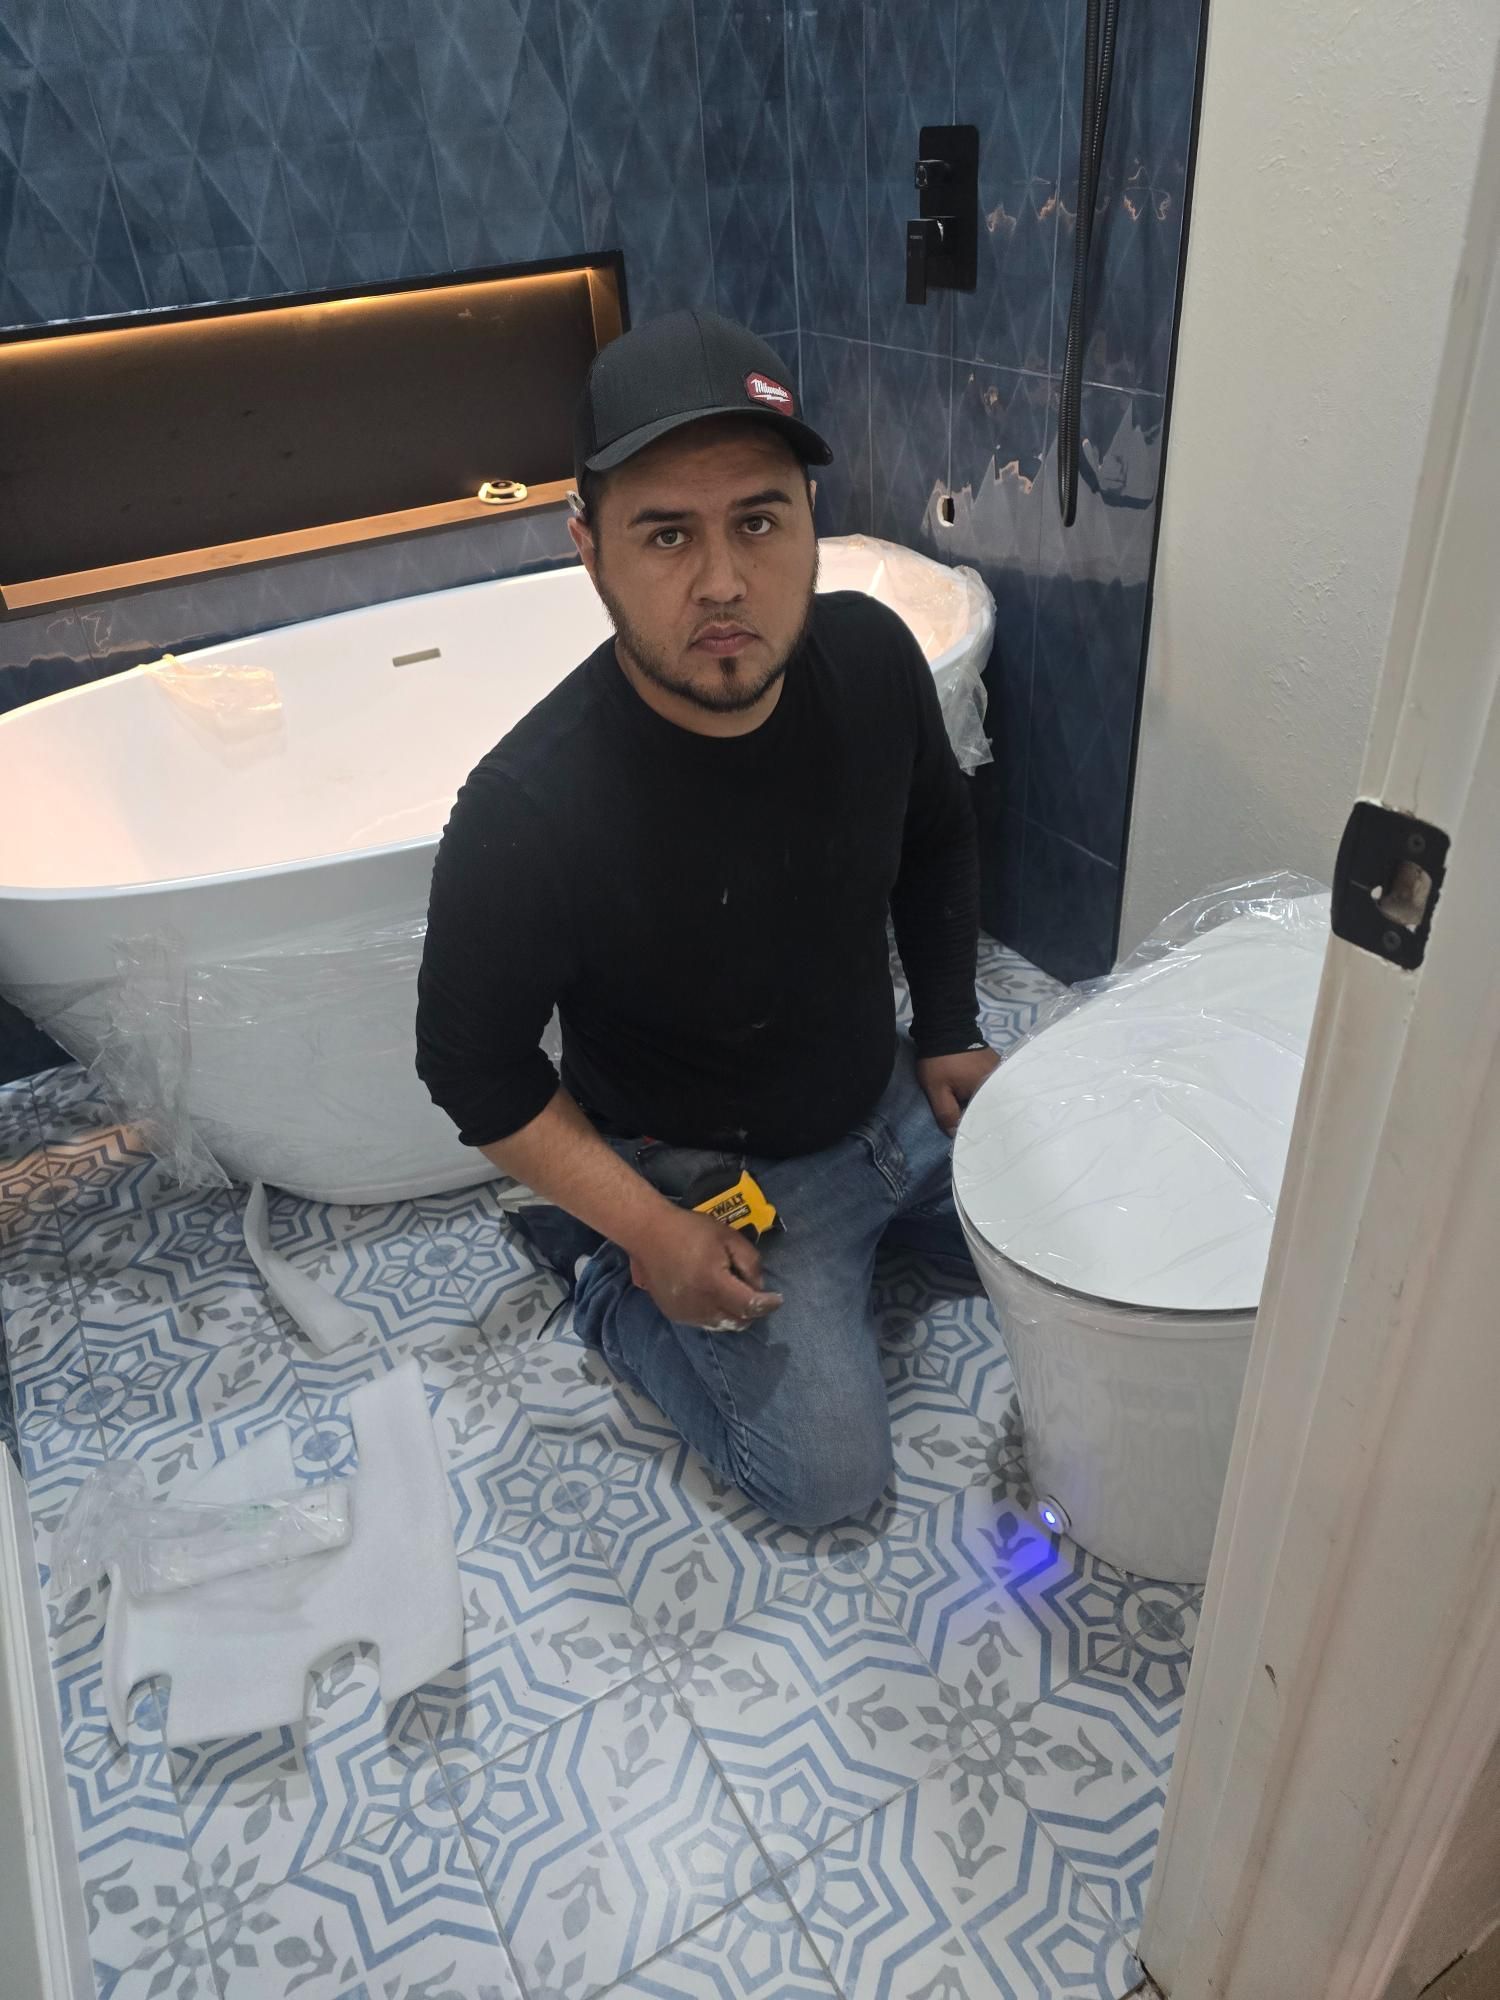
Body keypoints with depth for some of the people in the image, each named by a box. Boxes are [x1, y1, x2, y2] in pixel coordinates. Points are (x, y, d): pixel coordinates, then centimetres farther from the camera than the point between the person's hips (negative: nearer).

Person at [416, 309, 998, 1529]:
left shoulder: (871, 655, -16)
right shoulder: (529, 816, -33)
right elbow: (475, 1071, -17)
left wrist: (950, 1033, 3)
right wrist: (650, 1230, -19)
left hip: (892, 1099, 6)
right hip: (711, 1180, -5)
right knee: (830, 1477, -9)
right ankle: (603, 1281, 10)